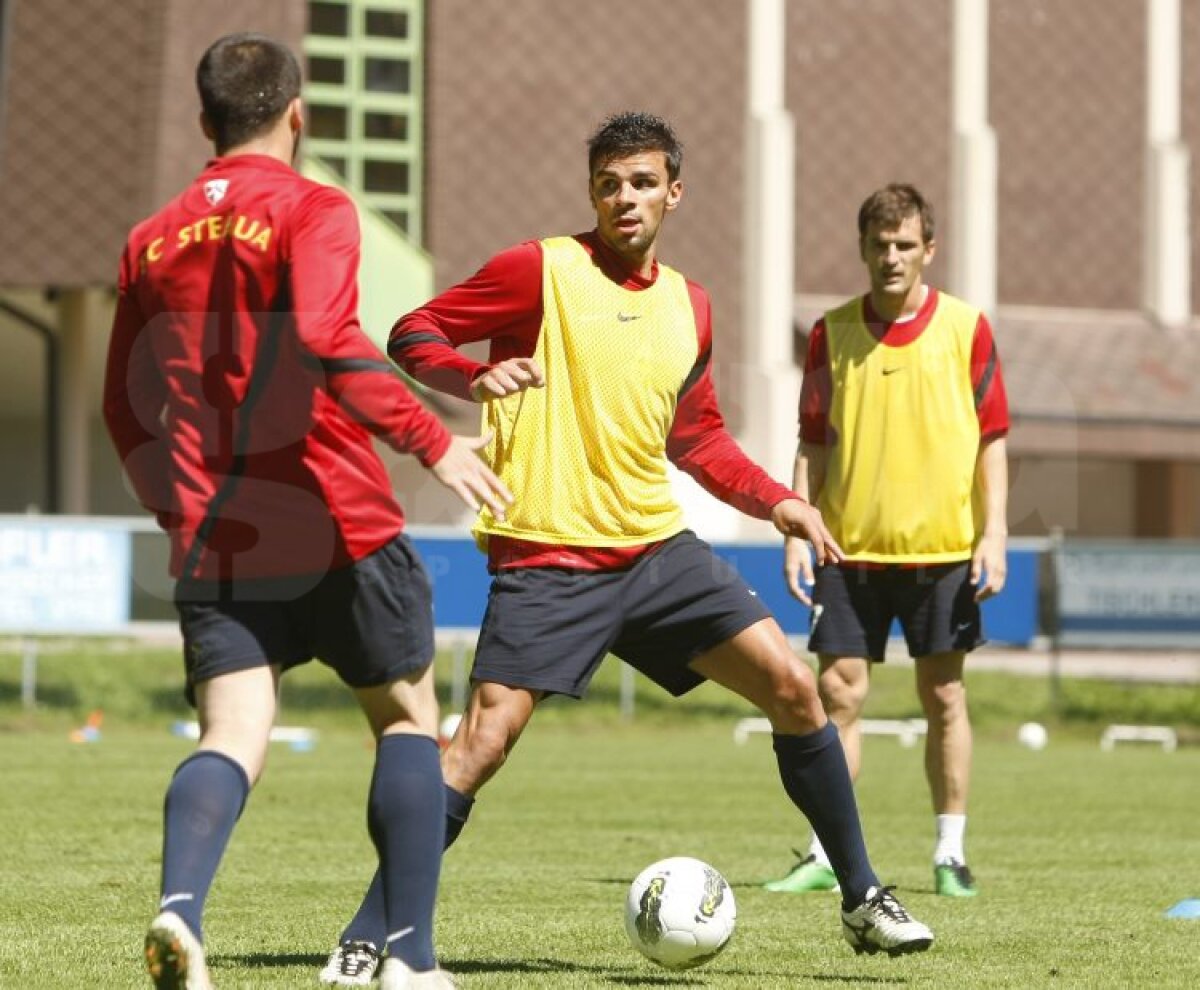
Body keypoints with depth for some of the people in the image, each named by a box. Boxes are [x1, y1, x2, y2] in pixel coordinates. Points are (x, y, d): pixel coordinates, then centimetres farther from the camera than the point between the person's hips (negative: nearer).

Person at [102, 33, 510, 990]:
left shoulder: (153, 242, 13)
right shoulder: (313, 211, -5)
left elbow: (125, 408, 19)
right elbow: (326, 340, -23)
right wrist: (431, 441, -22)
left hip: (212, 543, 4)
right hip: (337, 525, -4)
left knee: (233, 737, -3)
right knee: (409, 720, 13)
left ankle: (181, 907, -32)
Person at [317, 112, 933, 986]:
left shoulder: (689, 308, 11)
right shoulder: (543, 271, -6)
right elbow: (414, 334, -4)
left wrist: (777, 502, 11)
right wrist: (478, 378, -24)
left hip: (657, 546, 5)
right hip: (547, 559, -5)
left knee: (794, 687, -2)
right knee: (483, 741, -16)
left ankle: (862, 899, 12)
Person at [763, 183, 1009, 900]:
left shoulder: (966, 328, 0)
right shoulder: (833, 333, 4)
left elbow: (992, 440, 2)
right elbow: (814, 443, 8)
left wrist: (993, 533, -6)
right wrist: (796, 531, 0)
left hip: (943, 545, -1)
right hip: (851, 545, 1)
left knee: (944, 696, 4)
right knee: (839, 693, -2)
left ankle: (951, 852, 13)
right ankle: (826, 854, 3)